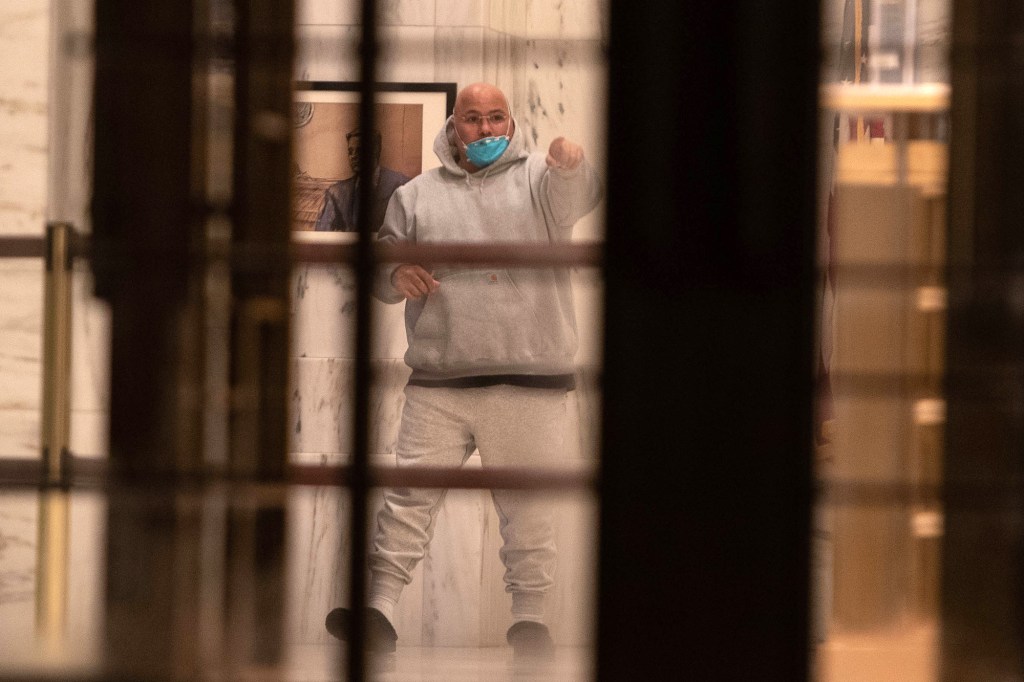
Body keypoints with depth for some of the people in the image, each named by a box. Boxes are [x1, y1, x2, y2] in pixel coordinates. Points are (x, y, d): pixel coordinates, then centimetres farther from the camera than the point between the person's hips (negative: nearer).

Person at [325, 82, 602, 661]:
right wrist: (396, 275, -5)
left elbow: (576, 198, -16)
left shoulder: (537, 178, 7)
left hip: (529, 382, -2)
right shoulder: (417, 195, 15)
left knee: (528, 503, 3)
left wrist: (571, 164, -41)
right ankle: (381, 608, -6)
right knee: (411, 493, -4)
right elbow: (381, 263, 20)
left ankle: (530, 614, 12)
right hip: (438, 382, 2)